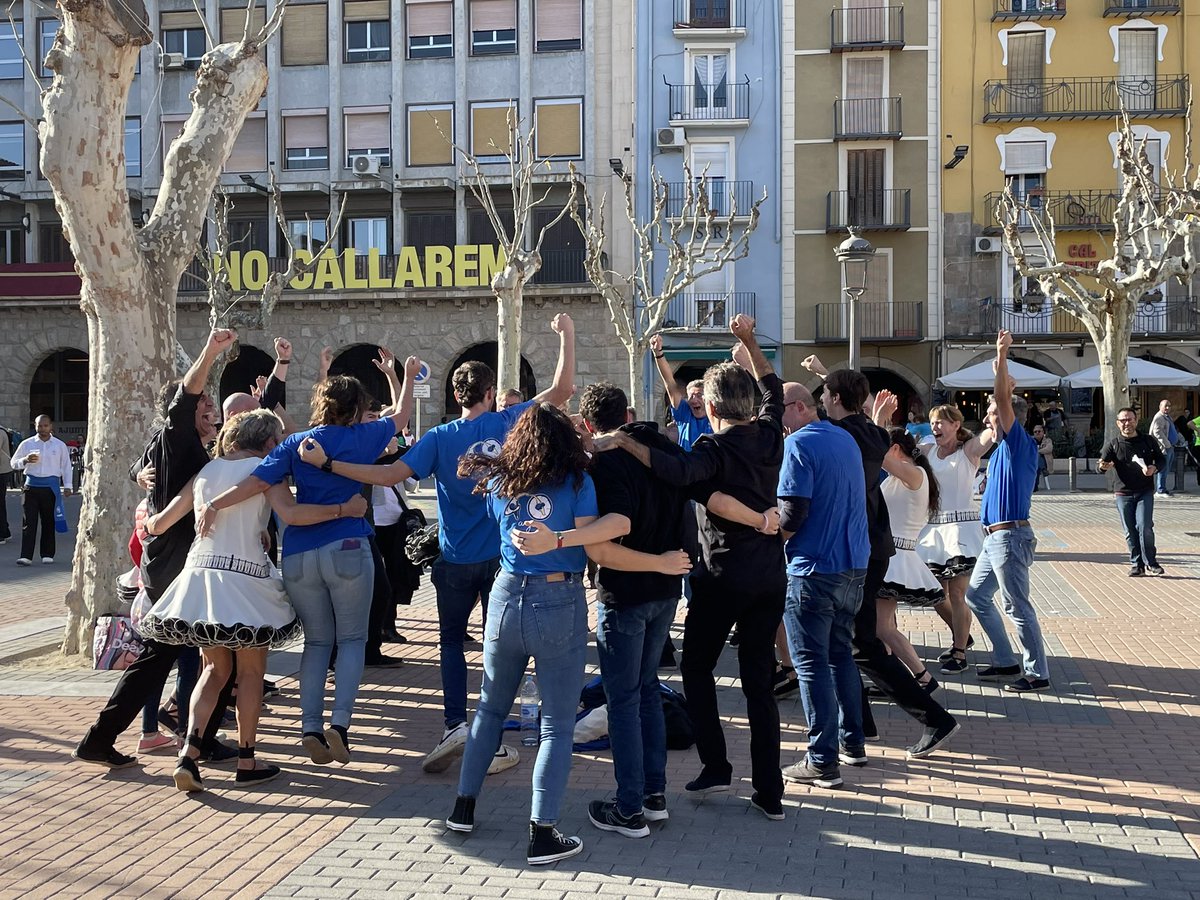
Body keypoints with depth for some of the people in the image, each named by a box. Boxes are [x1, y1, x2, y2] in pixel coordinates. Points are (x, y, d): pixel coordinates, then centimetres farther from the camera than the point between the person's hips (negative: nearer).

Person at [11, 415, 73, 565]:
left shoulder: (60, 445, 7)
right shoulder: (27, 444, 7)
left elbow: (66, 466, 10)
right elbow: (14, 463, 9)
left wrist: (67, 486, 4)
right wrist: (25, 460, -12)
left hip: (51, 486, 0)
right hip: (32, 485, 0)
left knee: (49, 522, 5)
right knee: (28, 522, -6)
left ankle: (47, 554, 14)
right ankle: (26, 556, -8)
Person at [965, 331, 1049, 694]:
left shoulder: (1020, 443, -10)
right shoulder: (1003, 448, 15)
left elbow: (1003, 399, -22)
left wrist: (1001, 357, -23)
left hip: (1010, 536, -10)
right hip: (995, 537, 10)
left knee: (1018, 606, -6)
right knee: (976, 595, 16)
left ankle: (1037, 674, 0)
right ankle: (1005, 660, 22)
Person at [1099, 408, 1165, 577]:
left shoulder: (1149, 441, 3)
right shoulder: (1113, 445, 1)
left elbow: (1161, 460, 9)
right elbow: (1103, 463, -8)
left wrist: (1154, 469, -13)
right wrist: (1104, 466, -33)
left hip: (1145, 492, -1)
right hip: (1123, 494, 1)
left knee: (1144, 527, -12)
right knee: (1130, 531, 5)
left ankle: (1150, 564, 2)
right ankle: (1136, 565, 16)